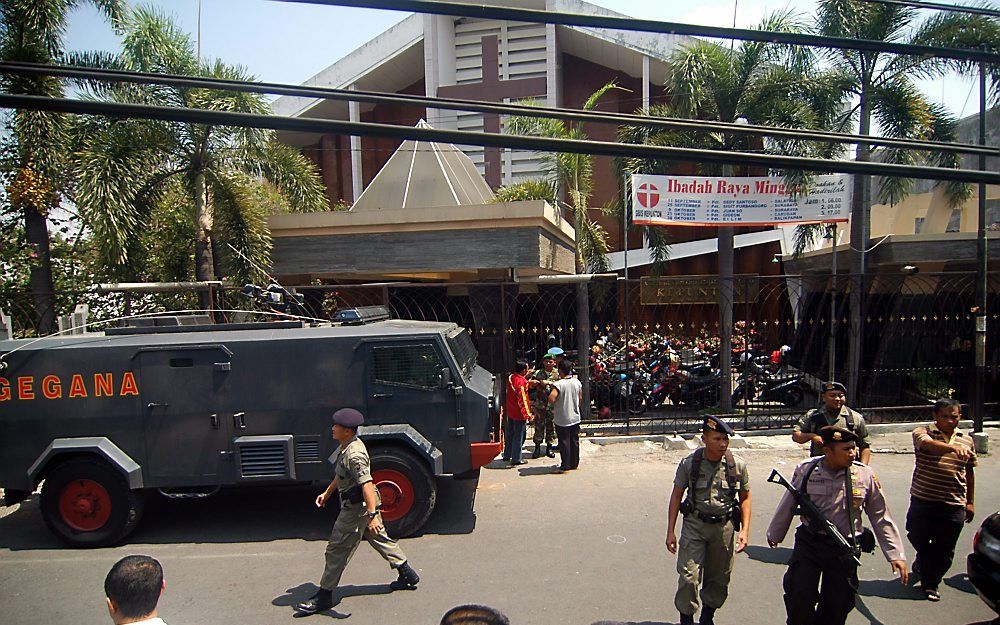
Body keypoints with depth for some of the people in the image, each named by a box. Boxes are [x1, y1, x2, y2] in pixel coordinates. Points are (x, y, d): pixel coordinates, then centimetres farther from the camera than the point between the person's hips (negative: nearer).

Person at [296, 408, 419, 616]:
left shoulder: (355, 454, -28)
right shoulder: (346, 447, 5)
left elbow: (367, 484, -34)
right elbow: (340, 475, 21)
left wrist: (372, 515, -38)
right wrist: (327, 493, 29)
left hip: (356, 508, -10)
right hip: (364, 505, 10)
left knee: (337, 550, 2)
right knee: (380, 539, 20)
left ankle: (324, 596, 15)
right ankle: (407, 575, 31)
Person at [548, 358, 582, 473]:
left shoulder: (558, 384, -19)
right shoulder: (577, 382, 0)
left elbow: (551, 399, -29)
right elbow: (580, 399, 8)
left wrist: (554, 407, -8)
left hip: (562, 419, -5)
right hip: (575, 417, 5)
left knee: (564, 442, 2)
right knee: (574, 441, 15)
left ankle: (565, 466, 6)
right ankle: (574, 463, 25)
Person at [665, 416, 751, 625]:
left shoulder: (738, 466, -6)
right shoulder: (689, 464, -9)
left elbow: (745, 498, 7)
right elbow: (676, 495, -1)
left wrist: (745, 530, -3)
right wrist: (670, 531, -2)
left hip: (724, 527, 2)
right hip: (694, 525, -2)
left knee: (719, 578, 14)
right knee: (688, 576, -7)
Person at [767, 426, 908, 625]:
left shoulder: (865, 474, -5)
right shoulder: (806, 470, -7)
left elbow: (880, 516, 4)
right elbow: (787, 506, 7)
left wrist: (895, 554, 2)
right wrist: (774, 534, 19)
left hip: (845, 550, 1)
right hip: (809, 544, -1)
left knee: (836, 608, 10)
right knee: (800, 602, -5)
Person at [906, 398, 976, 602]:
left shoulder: (967, 440, 9)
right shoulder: (922, 433, -6)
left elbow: (969, 472, 17)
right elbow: (929, 444, -31)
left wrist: (970, 502, 18)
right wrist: (953, 447, -49)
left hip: (954, 504, 3)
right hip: (923, 499, -2)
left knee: (944, 549, 6)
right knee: (917, 537, 10)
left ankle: (931, 584, 24)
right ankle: (923, 560, 43)